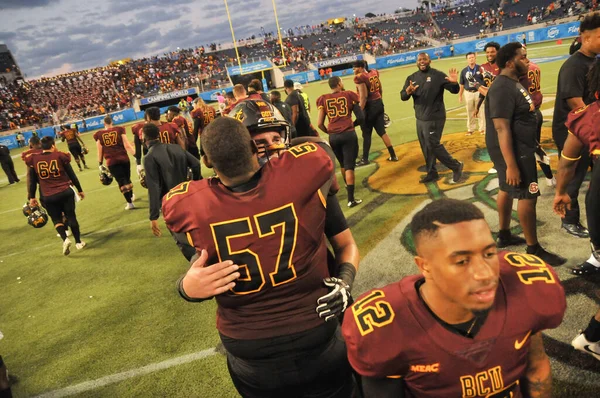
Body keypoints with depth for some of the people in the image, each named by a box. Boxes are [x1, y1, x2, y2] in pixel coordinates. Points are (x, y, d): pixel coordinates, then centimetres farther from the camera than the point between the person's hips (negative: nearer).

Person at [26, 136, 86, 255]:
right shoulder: (60, 156, -3)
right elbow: (72, 175, 2)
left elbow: (32, 181, 5)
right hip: (65, 192, -1)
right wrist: (80, 190, 13)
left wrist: (31, 197, 14)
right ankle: (78, 242, 16)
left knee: (56, 219, 15)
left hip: (48, 197, 1)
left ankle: (65, 239, -8)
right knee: (71, 216, 11)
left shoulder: (33, 160, 1)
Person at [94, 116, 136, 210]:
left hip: (111, 161, 0)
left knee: (121, 181, 3)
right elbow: (127, 145, -6)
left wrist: (100, 164, 15)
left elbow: (100, 151, 6)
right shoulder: (119, 130, 0)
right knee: (127, 178, 20)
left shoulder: (99, 134, 3)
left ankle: (129, 203, 3)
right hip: (123, 158, 0)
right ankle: (131, 196, 39)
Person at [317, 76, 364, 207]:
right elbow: (360, 117, 4)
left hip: (333, 136, 3)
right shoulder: (349, 95, 5)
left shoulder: (323, 99, 7)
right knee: (349, 166, -1)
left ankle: (348, 185, 45)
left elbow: (320, 124, 2)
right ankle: (351, 199, -3)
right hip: (348, 134, -2)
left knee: (343, 164, 23)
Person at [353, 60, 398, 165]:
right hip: (379, 103, 8)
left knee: (366, 134, 4)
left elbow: (364, 96, -21)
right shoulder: (374, 73, 8)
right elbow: (381, 89, 16)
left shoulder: (359, 77, -16)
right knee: (382, 132, 14)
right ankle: (393, 155, 17)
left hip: (369, 106, -7)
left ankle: (365, 159, 14)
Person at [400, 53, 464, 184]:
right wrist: (408, 92, -24)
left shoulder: (438, 75, -8)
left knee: (433, 145, -7)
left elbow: (454, 90, -10)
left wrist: (454, 83, -33)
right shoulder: (412, 78, 7)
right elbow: (403, 96, -1)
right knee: (426, 147, 12)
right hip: (420, 118, 6)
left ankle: (456, 166, 11)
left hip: (434, 118, -6)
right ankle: (432, 173, 25)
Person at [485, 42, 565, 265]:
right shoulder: (503, 88, -24)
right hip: (513, 151, -11)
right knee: (528, 195, -5)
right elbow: (502, 129, -30)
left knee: (507, 190, 17)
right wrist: (511, 165, -32)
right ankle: (534, 249, 6)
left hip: (518, 148, 11)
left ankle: (504, 235, 31)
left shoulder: (513, 83, 10)